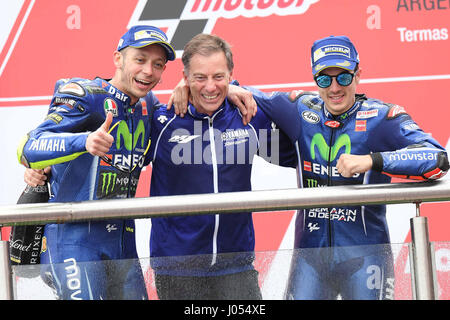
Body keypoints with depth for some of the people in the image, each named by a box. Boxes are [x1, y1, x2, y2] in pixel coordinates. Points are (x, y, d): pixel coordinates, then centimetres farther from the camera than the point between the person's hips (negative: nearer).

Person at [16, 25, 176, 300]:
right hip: (74, 238, -6)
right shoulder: (85, 95, -11)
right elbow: (28, 149, -22)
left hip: (123, 241, 6)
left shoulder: (149, 106, 8)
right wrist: (85, 141, -41)